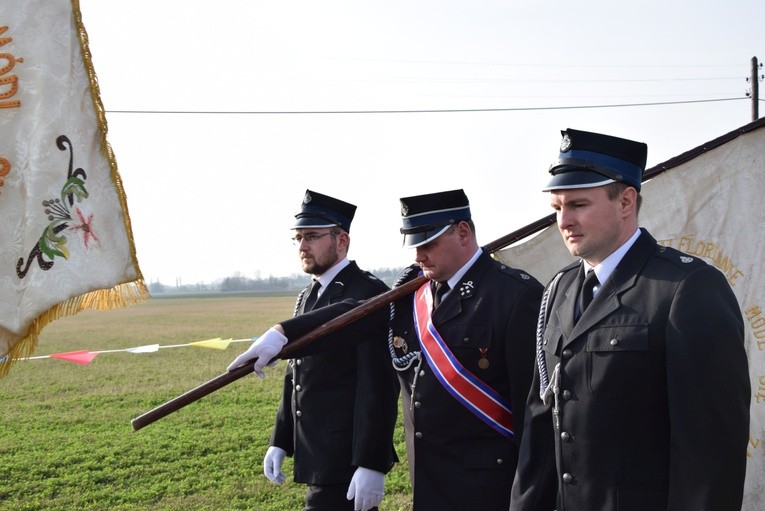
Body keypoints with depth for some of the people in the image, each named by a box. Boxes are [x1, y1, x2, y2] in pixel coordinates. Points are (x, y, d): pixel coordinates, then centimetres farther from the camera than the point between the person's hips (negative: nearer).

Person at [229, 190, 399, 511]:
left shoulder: (369, 294, -14)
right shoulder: (308, 297, 15)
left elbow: (379, 386, -19)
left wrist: (372, 464, -22)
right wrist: (280, 442, 15)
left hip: (347, 459, -9)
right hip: (315, 455, 9)